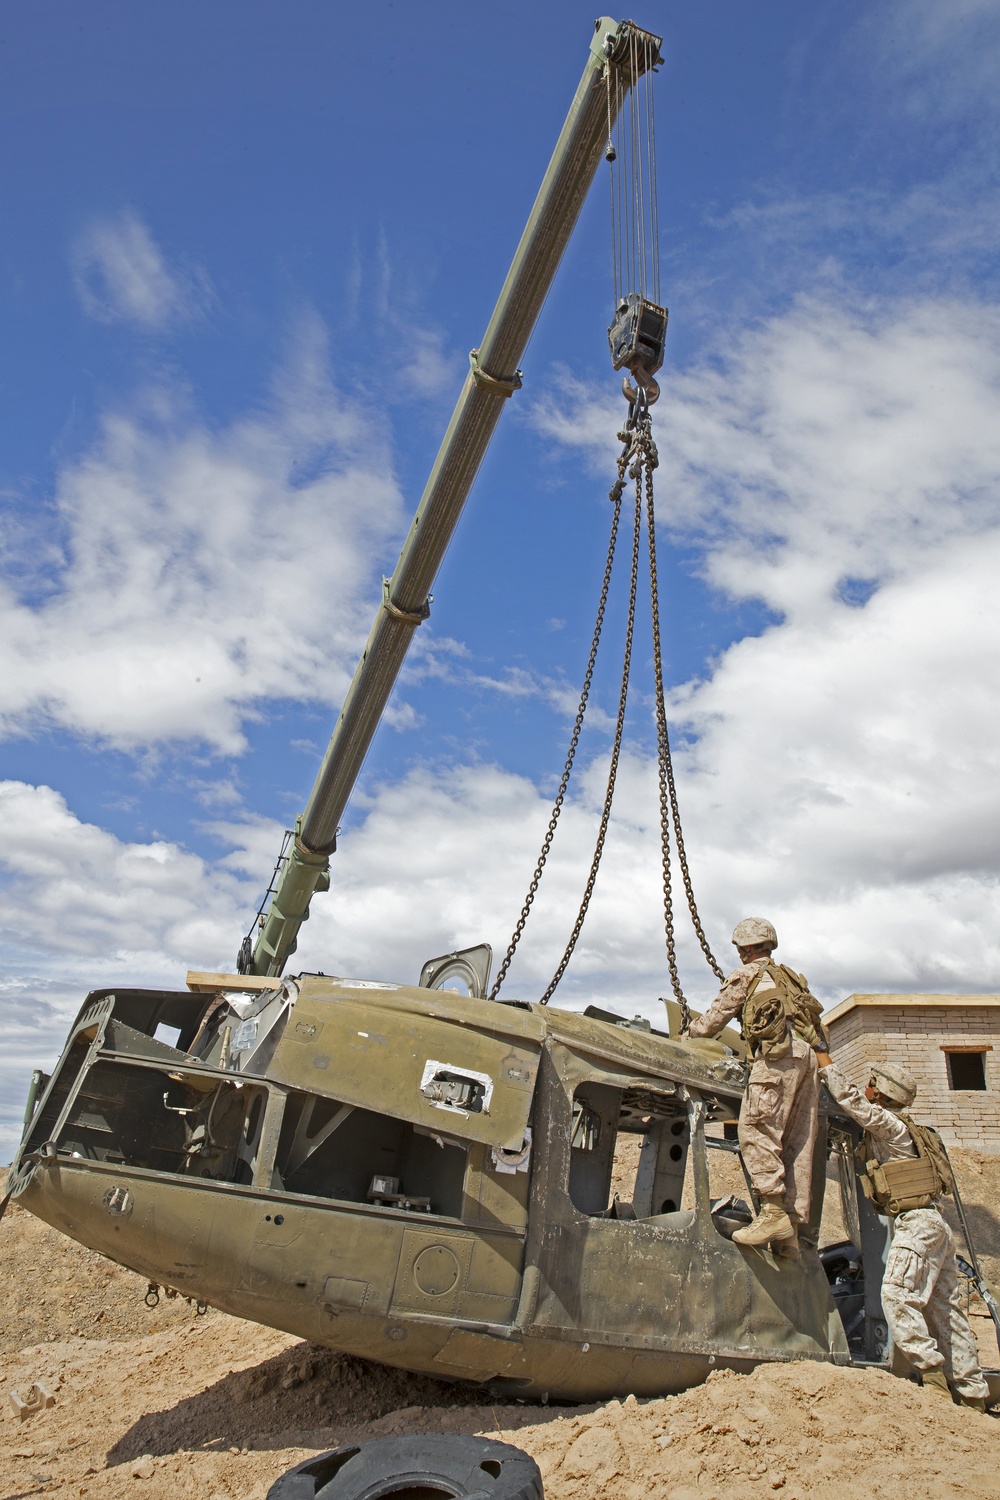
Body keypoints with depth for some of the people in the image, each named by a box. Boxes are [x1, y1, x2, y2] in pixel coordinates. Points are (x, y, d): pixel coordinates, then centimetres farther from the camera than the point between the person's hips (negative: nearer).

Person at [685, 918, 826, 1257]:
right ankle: (791, 1231, 2)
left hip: (779, 1053, -7)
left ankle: (774, 1212, -23)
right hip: (809, 1054, 7)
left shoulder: (745, 975, 13)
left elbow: (715, 1019, 17)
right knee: (796, 1143, 4)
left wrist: (689, 1031, 35)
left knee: (756, 1130, -12)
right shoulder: (789, 976, 32)